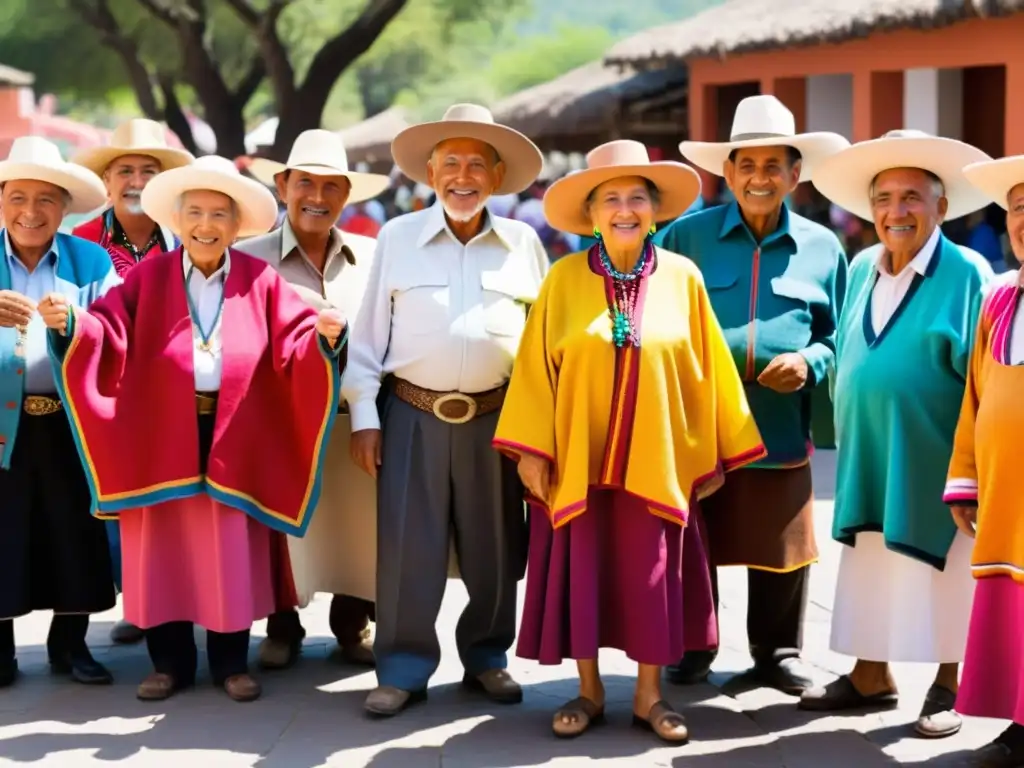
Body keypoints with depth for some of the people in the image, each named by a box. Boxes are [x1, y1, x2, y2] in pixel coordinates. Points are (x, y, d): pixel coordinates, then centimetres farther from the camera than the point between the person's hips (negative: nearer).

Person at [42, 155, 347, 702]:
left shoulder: (261, 281, 4)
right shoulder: (150, 276, 4)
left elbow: (297, 346, -4)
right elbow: (106, 329, -9)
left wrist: (324, 336, -27)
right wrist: (70, 324, -29)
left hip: (235, 441, 0)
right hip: (162, 438, 0)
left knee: (232, 552, 5)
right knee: (164, 549, 6)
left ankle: (231, 661, 18)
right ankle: (170, 662, 18)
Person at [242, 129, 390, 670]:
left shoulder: (372, 257, 8)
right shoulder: (249, 258, 1)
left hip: (355, 418, 2)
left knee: (358, 531, 7)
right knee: (285, 532, 7)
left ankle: (354, 623, 25)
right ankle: (282, 626, 25)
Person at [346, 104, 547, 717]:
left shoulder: (523, 243, 5)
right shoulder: (397, 238, 2)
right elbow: (369, 334, 4)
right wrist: (364, 416, 0)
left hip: (496, 419, 1)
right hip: (412, 414, -1)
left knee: (494, 549, 9)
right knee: (408, 548, 0)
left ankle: (487, 657, 26)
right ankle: (404, 669, 11)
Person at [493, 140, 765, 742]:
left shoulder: (683, 278, -1)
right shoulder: (565, 279, -3)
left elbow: (707, 374, 3)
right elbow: (536, 370, -2)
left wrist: (713, 455, 4)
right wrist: (530, 450, -6)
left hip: (657, 463, 0)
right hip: (577, 461, 0)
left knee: (652, 578, 7)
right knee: (583, 577, 6)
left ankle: (650, 694, 21)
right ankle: (589, 691, 21)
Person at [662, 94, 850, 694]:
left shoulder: (822, 248, 6)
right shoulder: (687, 236, 2)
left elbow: (838, 337, 12)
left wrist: (809, 364, -8)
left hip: (781, 427, 1)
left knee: (782, 551, 7)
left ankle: (779, 653, 24)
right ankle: (691, 650, 24)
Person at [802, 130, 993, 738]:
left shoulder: (966, 274, -11)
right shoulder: (861, 269, 6)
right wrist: (843, 434, 14)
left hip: (937, 463, -5)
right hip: (871, 458, 6)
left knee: (944, 576, 5)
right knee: (868, 570, 12)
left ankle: (949, 687, 19)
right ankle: (871, 677, 25)